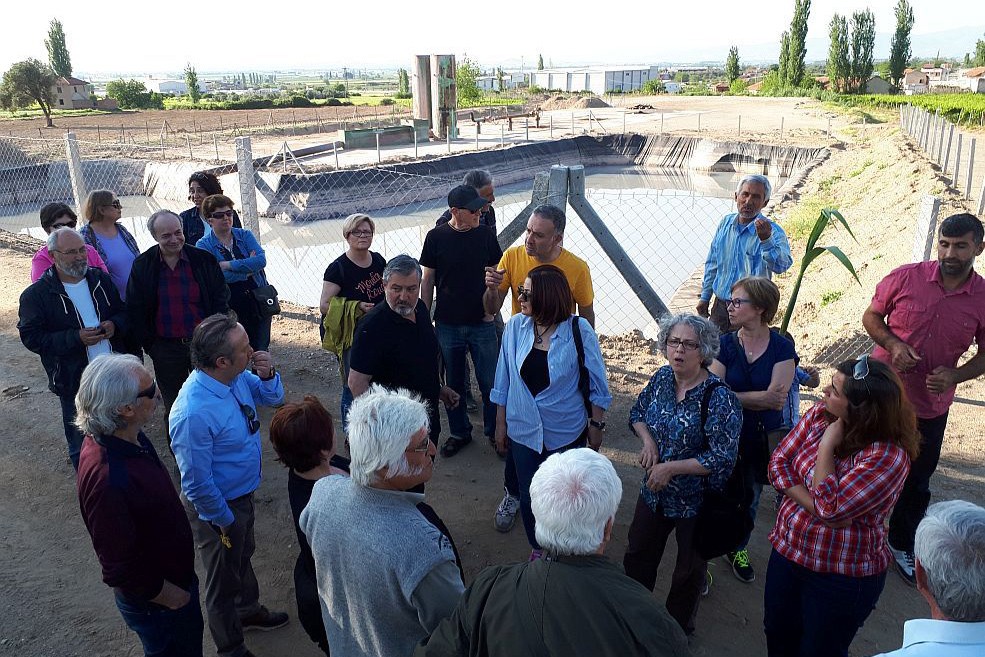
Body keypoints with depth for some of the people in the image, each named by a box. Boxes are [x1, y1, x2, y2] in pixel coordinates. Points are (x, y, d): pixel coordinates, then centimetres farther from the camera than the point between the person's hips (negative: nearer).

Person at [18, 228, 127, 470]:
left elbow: (122, 312, 15)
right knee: (82, 445, 9)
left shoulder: (100, 279, 4)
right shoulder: (36, 294, -10)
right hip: (74, 383, -4)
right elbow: (31, 337, -12)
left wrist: (114, 325, -9)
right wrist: (76, 338, -23)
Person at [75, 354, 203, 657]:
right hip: (155, 599, -8)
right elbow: (120, 568, -30)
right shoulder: (107, 479, -40)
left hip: (177, 573, 8)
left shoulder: (128, 437, -11)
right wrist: (168, 595, -15)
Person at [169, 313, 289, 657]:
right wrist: (224, 520, -15)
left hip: (243, 494, 7)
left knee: (244, 557, 32)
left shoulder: (237, 377, -16)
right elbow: (197, 483, -29)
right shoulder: (193, 413, -38)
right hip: (218, 507, -7)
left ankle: (249, 610, 60)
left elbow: (272, 397, 3)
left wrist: (267, 375, -19)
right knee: (224, 581, 19)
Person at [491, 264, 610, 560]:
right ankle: (538, 549, 42)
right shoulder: (516, 326, -9)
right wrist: (501, 423, 5)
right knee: (529, 496, 16)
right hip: (524, 430, 3)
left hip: (566, 432, -2)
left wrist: (596, 425, -2)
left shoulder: (579, 331, -17)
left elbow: (596, 384, -6)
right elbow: (504, 380, 1)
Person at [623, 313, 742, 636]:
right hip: (654, 492, 6)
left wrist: (670, 468, -26)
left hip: (695, 501, -6)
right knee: (638, 554, 23)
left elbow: (722, 459, -27)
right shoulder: (662, 378, -7)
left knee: (689, 569, 18)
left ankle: (679, 629, 44)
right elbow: (637, 412, 10)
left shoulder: (719, 397, -25)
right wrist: (648, 440, -10)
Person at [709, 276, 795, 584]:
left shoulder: (782, 348, -10)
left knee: (749, 498, 21)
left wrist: (733, 397, -18)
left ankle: (737, 550, 44)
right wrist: (760, 398, -22)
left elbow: (776, 399, -21)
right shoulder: (724, 345, -8)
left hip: (762, 440, 1)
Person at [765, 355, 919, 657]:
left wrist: (827, 445, -25)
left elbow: (829, 508, -29)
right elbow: (779, 463, -6)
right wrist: (812, 504, -20)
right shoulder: (819, 414, -7)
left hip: (842, 576, -6)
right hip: (787, 551, 6)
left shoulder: (889, 456, -26)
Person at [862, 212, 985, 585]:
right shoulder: (906, 277, -13)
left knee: (917, 482, 17)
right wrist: (893, 344, -20)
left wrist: (954, 375, -18)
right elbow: (871, 316, -1)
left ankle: (902, 544, 41)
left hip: (930, 407, 2)